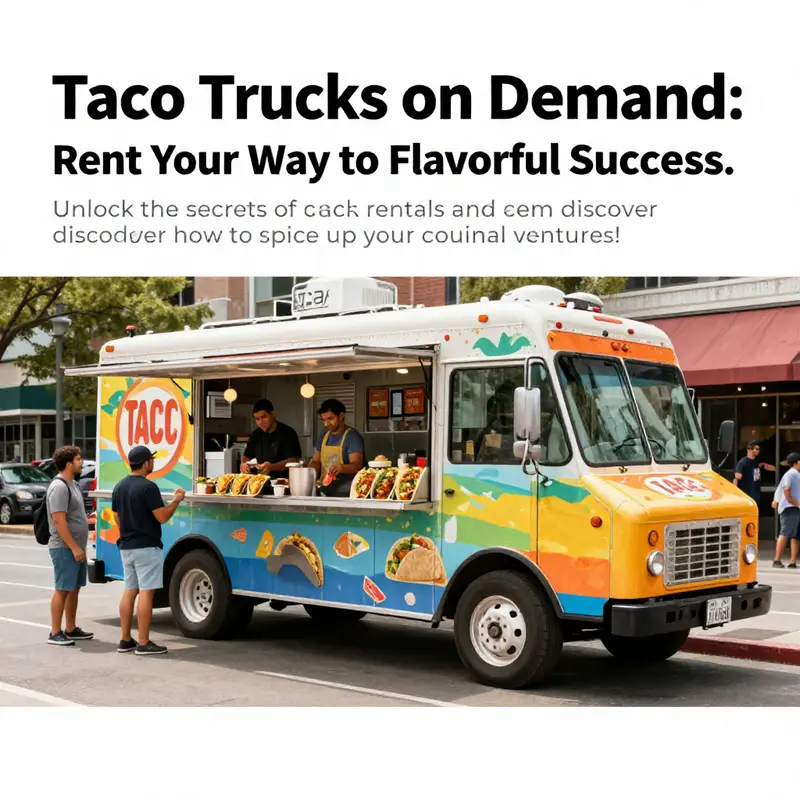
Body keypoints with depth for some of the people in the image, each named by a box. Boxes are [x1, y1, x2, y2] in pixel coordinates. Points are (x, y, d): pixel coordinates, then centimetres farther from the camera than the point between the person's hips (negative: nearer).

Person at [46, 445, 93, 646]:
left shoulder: (72, 484, 15)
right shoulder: (59, 487, -17)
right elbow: (59, 521, -22)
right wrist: (74, 547, -23)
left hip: (76, 547, 10)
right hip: (65, 548, -10)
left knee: (74, 589, 14)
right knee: (62, 589, -6)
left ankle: (71, 629, 21)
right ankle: (55, 633, -1)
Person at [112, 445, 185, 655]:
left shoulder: (119, 487, 10)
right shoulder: (148, 487, -16)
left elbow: (117, 518, 16)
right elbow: (162, 517, -17)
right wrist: (177, 500, -2)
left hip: (126, 547, 8)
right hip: (146, 547, -8)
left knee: (129, 591, 12)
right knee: (146, 592, -6)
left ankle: (125, 640, 15)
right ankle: (143, 643, -5)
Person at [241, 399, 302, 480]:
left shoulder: (288, 433, -3)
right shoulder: (255, 435, 15)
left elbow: (294, 460, -11)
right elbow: (247, 457, 24)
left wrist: (272, 466, -25)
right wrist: (244, 464, -2)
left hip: (282, 479, -5)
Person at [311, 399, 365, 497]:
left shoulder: (353, 436, -5)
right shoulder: (324, 436, 16)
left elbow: (357, 464, -17)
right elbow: (316, 461, 21)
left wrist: (341, 468, -37)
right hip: (325, 492, 6)